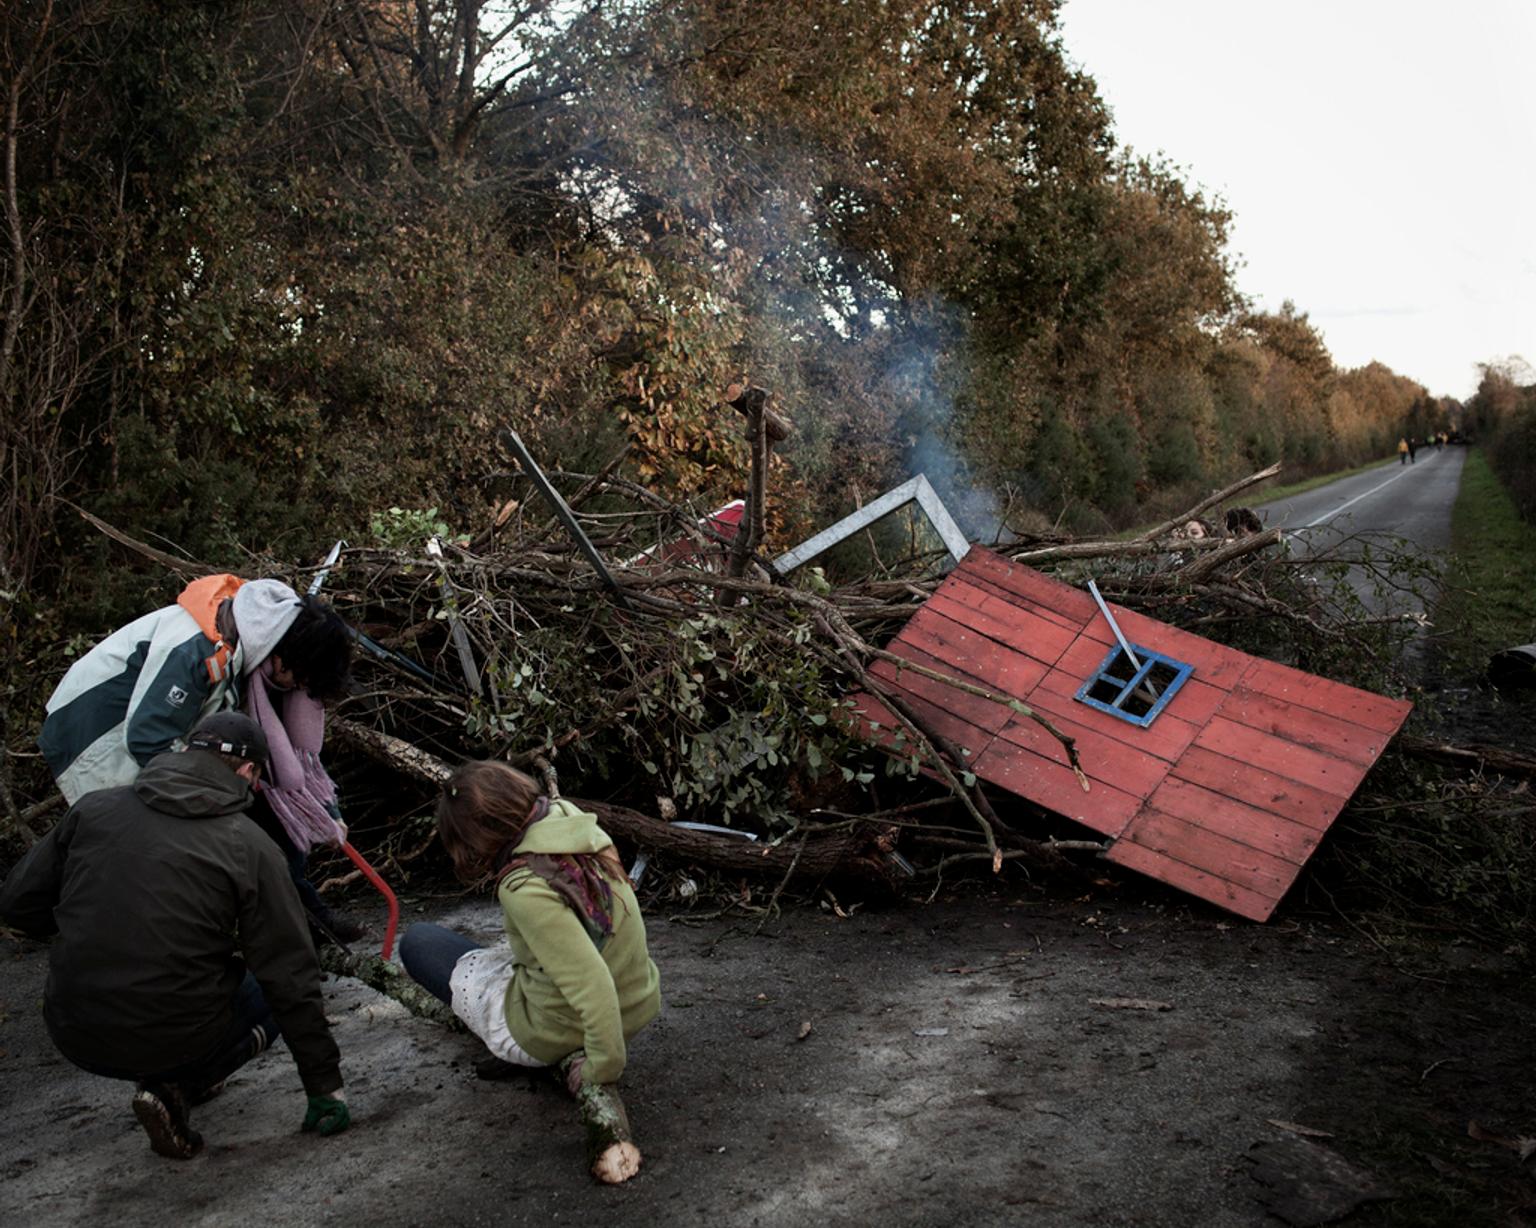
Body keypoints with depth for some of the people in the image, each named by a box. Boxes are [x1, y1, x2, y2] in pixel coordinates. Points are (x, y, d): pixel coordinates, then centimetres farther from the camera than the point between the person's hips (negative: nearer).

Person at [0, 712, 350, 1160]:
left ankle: (182, 1078, 19)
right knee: (282, 993, 21)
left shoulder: (94, 808, 1)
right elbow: (291, 976, -5)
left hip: (74, 1036, 5)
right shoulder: (252, 849, -8)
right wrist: (324, 1085, 4)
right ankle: (174, 1088, 0)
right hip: (175, 1041, -5)